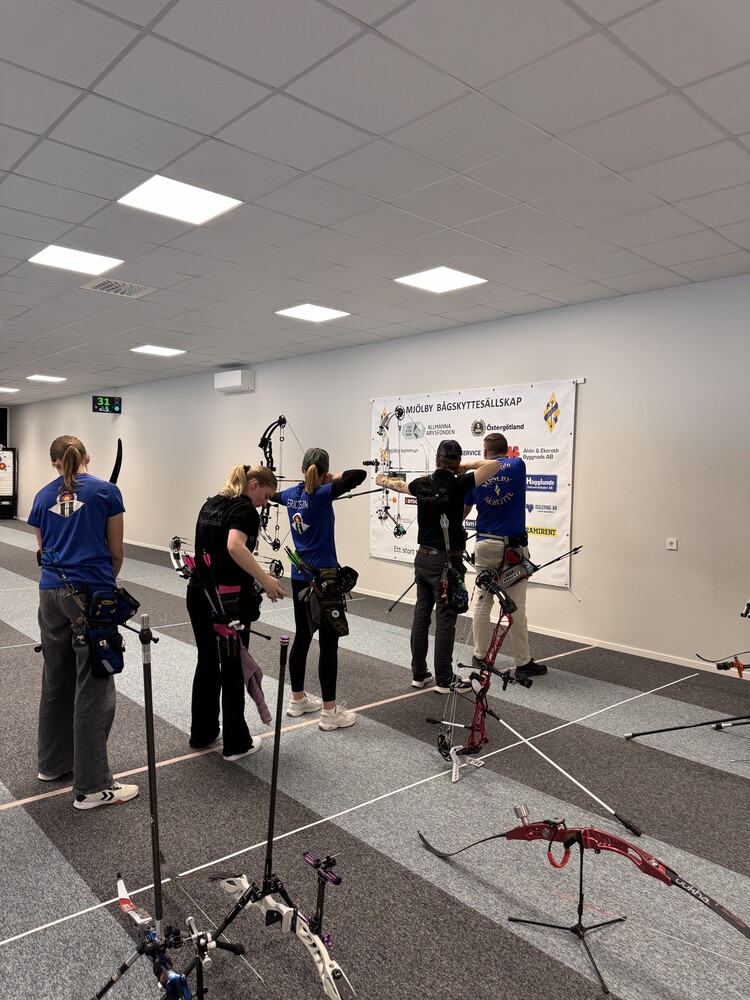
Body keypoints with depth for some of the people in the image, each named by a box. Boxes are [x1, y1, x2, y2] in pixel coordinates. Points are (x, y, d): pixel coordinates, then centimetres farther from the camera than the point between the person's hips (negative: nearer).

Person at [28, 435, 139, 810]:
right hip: (92, 594, -5)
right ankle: (92, 786, 4)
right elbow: (116, 552, 1)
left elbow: (44, 549, 15)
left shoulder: (43, 497, 10)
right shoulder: (106, 491, -2)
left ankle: (52, 763, 35)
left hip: (51, 593, 5)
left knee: (55, 679, 19)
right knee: (93, 687, -1)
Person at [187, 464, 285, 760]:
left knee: (207, 663, 18)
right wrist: (265, 579, -30)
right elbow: (235, 547, -31)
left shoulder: (210, 504, 13)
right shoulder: (245, 509, -13)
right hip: (230, 601, -8)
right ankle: (236, 743, 14)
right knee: (233, 669, 3)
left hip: (198, 595, 8)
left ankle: (202, 733, 29)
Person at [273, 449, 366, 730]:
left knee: (302, 636, 16)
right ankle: (329, 711, 5)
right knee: (329, 643, -1)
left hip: (299, 576, 8)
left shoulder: (292, 494, 4)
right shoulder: (322, 495, -16)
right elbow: (359, 474, -26)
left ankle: (297, 699, 28)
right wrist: (333, 477, -9)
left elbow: (275, 495, 30)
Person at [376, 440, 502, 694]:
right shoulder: (457, 485, -15)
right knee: (445, 620, 1)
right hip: (447, 562, -6)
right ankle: (444, 680, 9)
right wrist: (467, 465, -4)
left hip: (423, 559, 6)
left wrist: (383, 480, 45)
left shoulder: (422, 484, 2)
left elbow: (399, 485, 24)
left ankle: (418, 674, 22)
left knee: (421, 615, 12)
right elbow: (494, 465, -19)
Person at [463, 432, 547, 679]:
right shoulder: (518, 466, -1)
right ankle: (523, 662, 7)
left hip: (485, 546, 2)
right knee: (516, 607, 1)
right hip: (513, 547, -2)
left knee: (481, 602, 12)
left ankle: (480, 655, 20)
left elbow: (461, 513, 8)